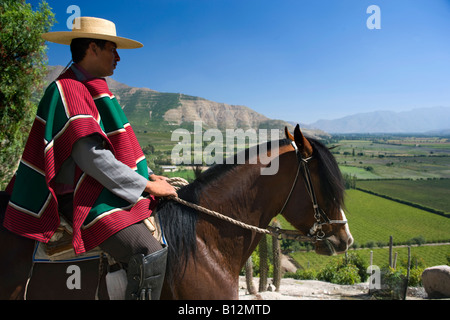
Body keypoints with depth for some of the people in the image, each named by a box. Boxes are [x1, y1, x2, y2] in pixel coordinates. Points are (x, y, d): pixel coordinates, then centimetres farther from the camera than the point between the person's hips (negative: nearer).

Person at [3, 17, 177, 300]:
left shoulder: (92, 92, 17)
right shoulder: (67, 90, -13)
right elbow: (91, 156, -22)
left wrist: (147, 175, 10)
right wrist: (146, 185, -17)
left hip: (102, 190, 10)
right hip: (81, 198, -10)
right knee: (150, 252, -25)